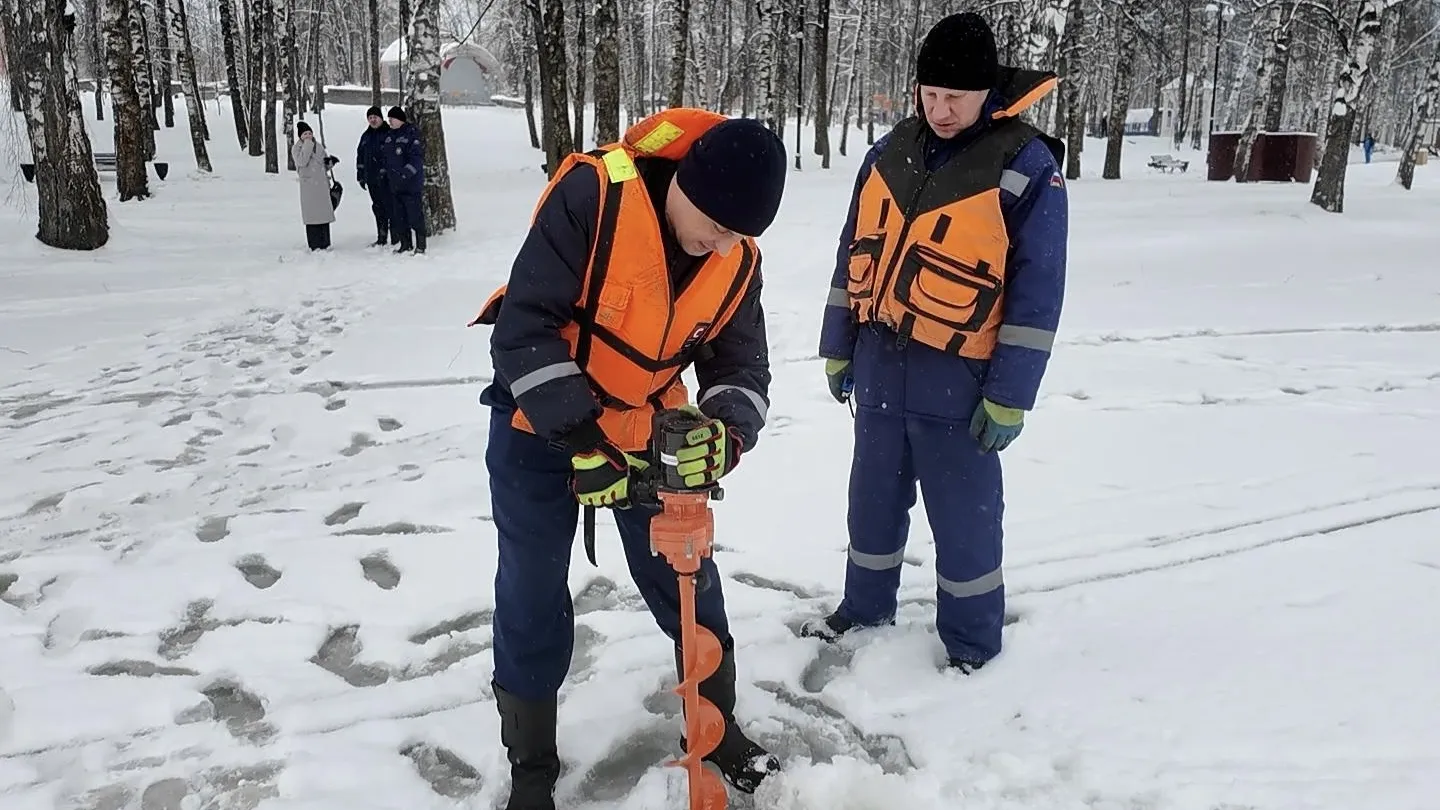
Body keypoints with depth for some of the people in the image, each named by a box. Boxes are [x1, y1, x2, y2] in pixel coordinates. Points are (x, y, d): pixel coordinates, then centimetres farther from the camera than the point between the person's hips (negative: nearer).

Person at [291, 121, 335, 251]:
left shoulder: (319, 146, 15)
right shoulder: (296, 148, 0)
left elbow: (326, 166, 24)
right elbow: (302, 161, -20)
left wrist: (328, 162, 1)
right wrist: (307, 144, -15)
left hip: (323, 185, 5)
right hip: (309, 187, -5)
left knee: (324, 214, 7)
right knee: (312, 215, -6)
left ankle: (325, 244, 15)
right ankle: (315, 246, -2)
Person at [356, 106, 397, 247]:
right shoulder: (366, 136, 16)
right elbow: (360, 156, 22)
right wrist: (360, 175, 17)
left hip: (386, 178, -6)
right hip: (372, 179, 7)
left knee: (390, 207, -7)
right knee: (378, 209, 11)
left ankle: (396, 238, 0)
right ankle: (381, 239, 18)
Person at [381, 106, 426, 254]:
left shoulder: (412, 133, -10)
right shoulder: (389, 135, 14)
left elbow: (417, 157, -18)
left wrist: (405, 173, -25)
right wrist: (385, 172, 17)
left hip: (411, 183, -8)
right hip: (395, 185, 8)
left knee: (415, 215, -5)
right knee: (398, 216, 11)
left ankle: (420, 246, 2)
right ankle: (406, 244, 21)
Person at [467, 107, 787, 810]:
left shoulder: (737, 259, -11)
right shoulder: (593, 194, -28)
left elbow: (741, 366, -5)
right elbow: (523, 328, -28)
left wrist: (723, 435, -27)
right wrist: (580, 441, -32)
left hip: (648, 429, 4)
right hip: (539, 422, -4)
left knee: (690, 583, 9)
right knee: (532, 599, 4)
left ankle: (717, 726, 33)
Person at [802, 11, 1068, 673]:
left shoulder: (1027, 165, -11)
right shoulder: (889, 154, 5)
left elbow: (1037, 291, -11)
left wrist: (1010, 396, -13)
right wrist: (837, 348, 12)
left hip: (958, 381, -5)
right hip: (880, 368, 5)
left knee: (963, 517, 5)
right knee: (873, 499, 19)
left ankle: (971, 645, 25)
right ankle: (865, 608, 39)